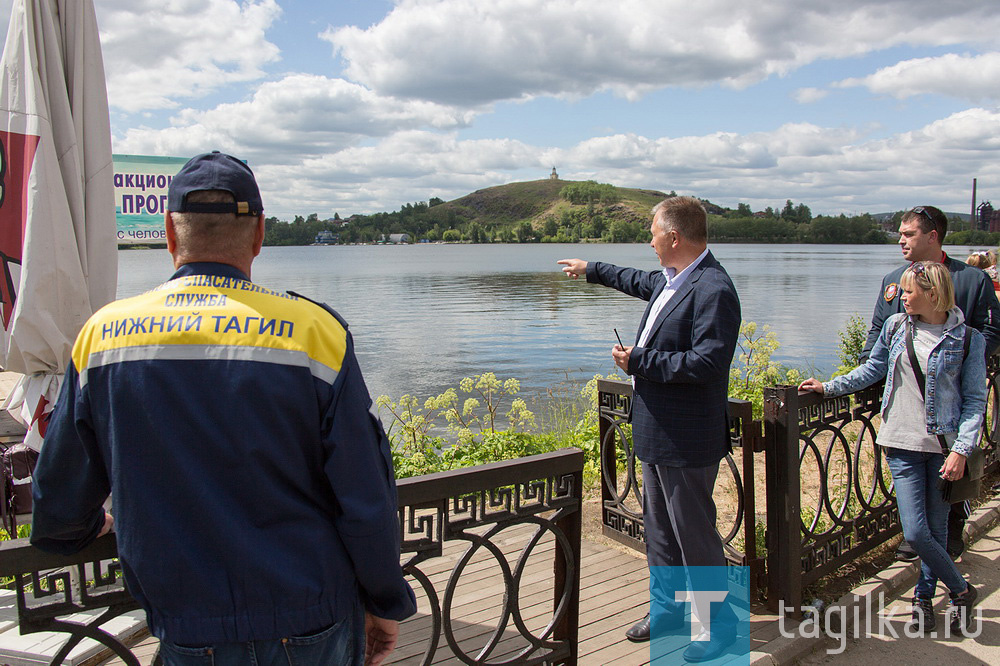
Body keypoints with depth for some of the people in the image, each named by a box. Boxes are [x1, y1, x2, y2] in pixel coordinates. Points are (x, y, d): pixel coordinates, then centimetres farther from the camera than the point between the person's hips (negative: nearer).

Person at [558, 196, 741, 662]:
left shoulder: (713, 290, -21)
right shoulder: (671, 279, 10)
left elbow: (707, 362, -28)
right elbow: (643, 282, 33)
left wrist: (639, 361, -20)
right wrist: (591, 269, 43)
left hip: (687, 440, -10)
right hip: (656, 432, 10)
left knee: (694, 534, 3)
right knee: (658, 527, 21)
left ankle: (719, 624, 21)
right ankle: (668, 607, 38)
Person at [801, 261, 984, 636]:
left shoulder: (967, 339, -4)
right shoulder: (896, 326, 4)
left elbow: (975, 400, -2)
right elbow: (873, 369, 17)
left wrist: (961, 450, -11)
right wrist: (829, 387, 10)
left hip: (944, 446, -2)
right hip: (904, 444, 2)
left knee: (936, 530, 6)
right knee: (915, 532, -4)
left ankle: (923, 597, 27)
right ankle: (961, 590, 19)